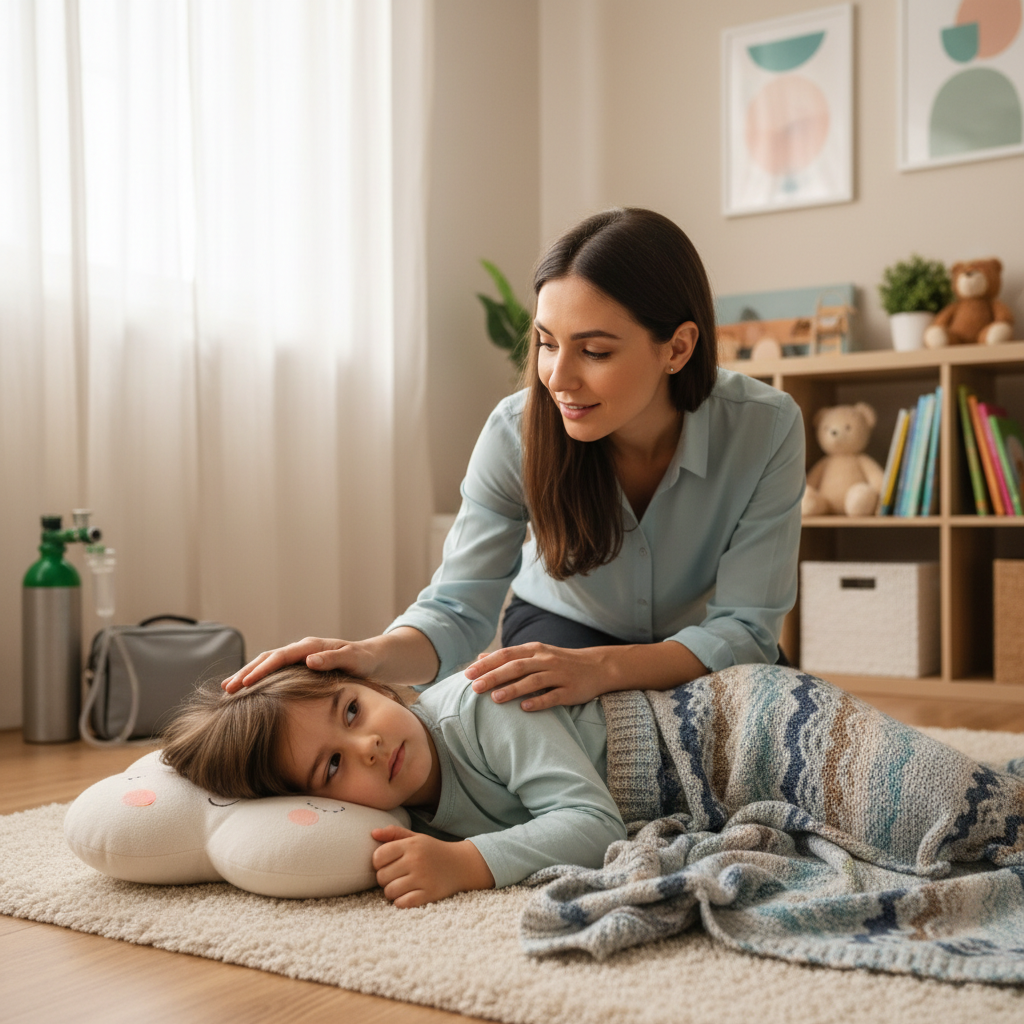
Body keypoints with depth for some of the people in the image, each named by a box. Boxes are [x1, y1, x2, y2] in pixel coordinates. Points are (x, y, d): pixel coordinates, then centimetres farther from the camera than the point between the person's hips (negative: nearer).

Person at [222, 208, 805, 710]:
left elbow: (744, 630, -28)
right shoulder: (516, 432, -24)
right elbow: (460, 607, -24)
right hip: (563, 628, 1)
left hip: (701, 652, -1)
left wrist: (601, 668, -47)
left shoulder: (766, 429, -28)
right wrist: (374, 656, -47)